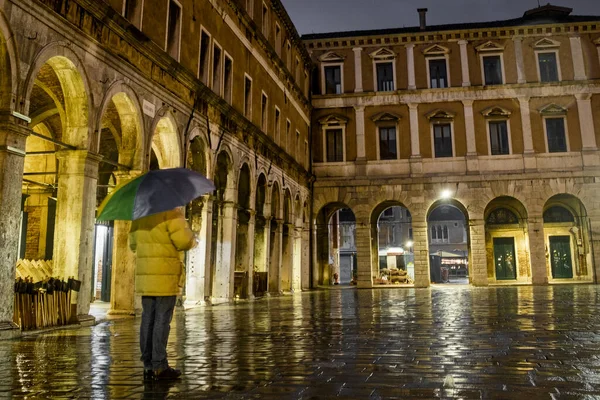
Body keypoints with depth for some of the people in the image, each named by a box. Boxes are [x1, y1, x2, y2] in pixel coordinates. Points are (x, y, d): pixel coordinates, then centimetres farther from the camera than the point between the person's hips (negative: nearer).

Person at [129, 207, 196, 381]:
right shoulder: (172, 213, -10)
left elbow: (133, 244, 19)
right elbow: (182, 241, -17)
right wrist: (191, 238, 4)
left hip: (144, 276, 7)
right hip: (166, 277, -7)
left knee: (148, 319, 10)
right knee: (162, 320, -2)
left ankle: (148, 366, 14)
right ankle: (159, 366, 2)